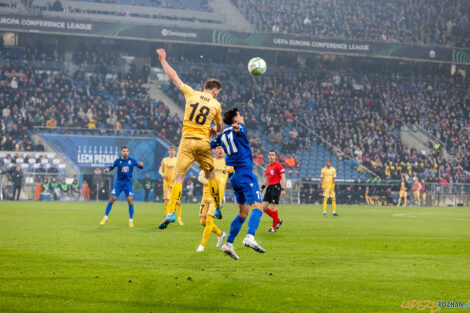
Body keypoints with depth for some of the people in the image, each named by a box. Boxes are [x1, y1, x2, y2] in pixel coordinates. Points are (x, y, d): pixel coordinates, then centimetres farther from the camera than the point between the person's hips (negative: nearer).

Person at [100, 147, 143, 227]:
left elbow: (140, 167, 5)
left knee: (130, 200, -10)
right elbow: (112, 167, 7)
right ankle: (106, 217, 9)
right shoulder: (118, 160, -1)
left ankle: (131, 220, 2)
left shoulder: (132, 160, -1)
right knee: (112, 198, -5)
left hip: (128, 183, 0)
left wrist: (141, 165, -18)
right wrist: (107, 169, -14)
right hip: (119, 182, 0)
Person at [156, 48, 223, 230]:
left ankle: (171, 213, -12)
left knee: (179, 176, -2)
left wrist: (163, 60, 21)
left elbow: (173, 77, 9)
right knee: (211, 175, 18)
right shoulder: (216, 104, 6)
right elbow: (219, 127, 19)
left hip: (187, 141, 0)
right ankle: (218, 208, 25)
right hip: (203, 143, 0)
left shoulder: (191, 94, 3)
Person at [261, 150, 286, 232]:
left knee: (273, 206, -9)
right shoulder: (268, 166, 16)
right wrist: (262, 187, 21)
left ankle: (274, 227, 3)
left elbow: (283, 177, -11)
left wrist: (283, 189, -18)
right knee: (264, 207, 1)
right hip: (269, 187, 8)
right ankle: (278, 220, 16)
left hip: (276, 186, -8)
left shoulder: (278, 165, -8)